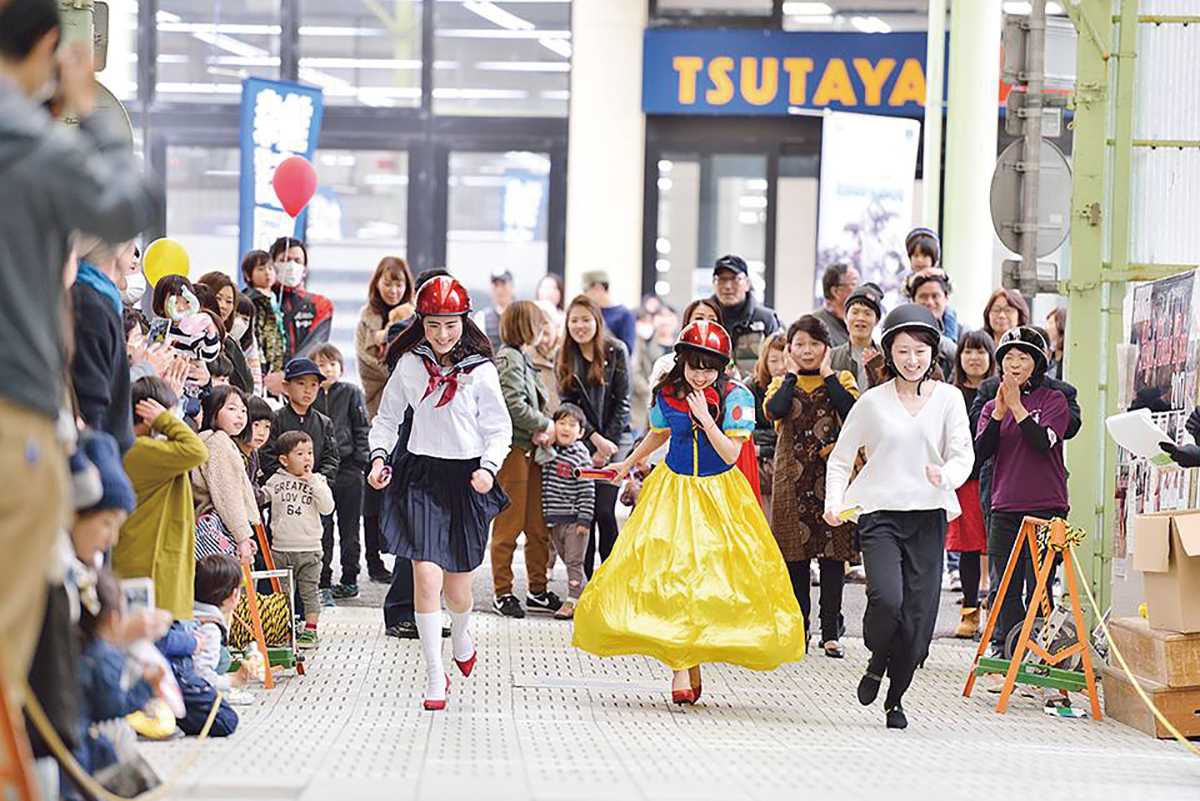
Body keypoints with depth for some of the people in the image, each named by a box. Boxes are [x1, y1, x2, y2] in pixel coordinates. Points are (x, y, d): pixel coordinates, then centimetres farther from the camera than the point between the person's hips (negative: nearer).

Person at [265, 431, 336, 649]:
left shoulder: (317, 481, 3)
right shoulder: (276, 481, 4)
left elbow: (327, 508, -8)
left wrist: (313, 482, -12)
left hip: (309, 549, -1)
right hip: (281, 548, 1)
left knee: (309, 591, 1)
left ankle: (310, 631, 6)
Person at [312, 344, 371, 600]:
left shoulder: (351, 393, 3)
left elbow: (362, 429, 3)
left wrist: (360, 461, -6)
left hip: (347, 467, -1)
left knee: (349, 528, 6)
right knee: (321, 528, 3)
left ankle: (349, 579, 13)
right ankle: (323, 580, 8)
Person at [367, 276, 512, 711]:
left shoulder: (481, 371, -4)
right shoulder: (410, 365, 1)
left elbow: (499, 429, 1)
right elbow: (387, 418, 12)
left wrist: (488, 467, -15)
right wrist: (379, 457, -2)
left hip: (467, 479, 0)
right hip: (420, 475, 0)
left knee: (458, 586, 7)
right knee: (427, 576, -13)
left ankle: (461, 636, 43)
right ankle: (435, 674, -2)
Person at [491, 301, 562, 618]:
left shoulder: (522, 359, 18)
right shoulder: (508, 358, -11)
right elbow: (514, 405, -20)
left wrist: (540, 433, 0)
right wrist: (545, 425, -8)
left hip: (530, 448, 9)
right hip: (512, 449, -9)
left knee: (539, 525, 11)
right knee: (510, 524, -3)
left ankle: (538, 591, 19)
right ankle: (503, 593, 4)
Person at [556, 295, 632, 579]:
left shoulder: (616, 351, -1)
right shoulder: (565, 358, 7)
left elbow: (622, 402, -2)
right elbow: (568, 405, 1)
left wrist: (606, 444, -7)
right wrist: (595, 439, -11)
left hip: (615, 437, -3)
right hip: (582, 440, 3)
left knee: (604, 510, -10)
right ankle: (584, 580, 5)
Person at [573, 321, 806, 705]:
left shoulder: (735, 397, -11)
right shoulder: (667, 394, -2)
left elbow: (731, 454, -16)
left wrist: (705, 417, -25)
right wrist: (629, 463, 30)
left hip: (719, 496, -1)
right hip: (673, 492, 1)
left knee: (717, 576, -3)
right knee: (668, 575, -11)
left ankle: (692, 654, 17)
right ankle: (681, 666, -9)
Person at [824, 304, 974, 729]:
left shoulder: (948, 398, 5)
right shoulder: (872, 402, 4)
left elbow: (963, 455, -1)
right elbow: (840, 458, 11)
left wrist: (946, 475, -23)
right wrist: (835, 503, -4)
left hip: (929, 516, 1)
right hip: (880, 514, -1)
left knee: (918, 615, 0)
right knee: (887, 598, -23)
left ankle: (896, 697, 19)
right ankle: (877, 662, 9)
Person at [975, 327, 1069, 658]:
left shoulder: (1053, 400, 2)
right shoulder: (992, 407, 14)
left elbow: (1043, 442, -14)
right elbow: (980, 452, 0)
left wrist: (1017, 406, -14)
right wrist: (999, 412, -10)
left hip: (1045, 507, -4)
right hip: (1004, 510, 4)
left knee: (1037, 589, -6)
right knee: (1006, 590, 4)